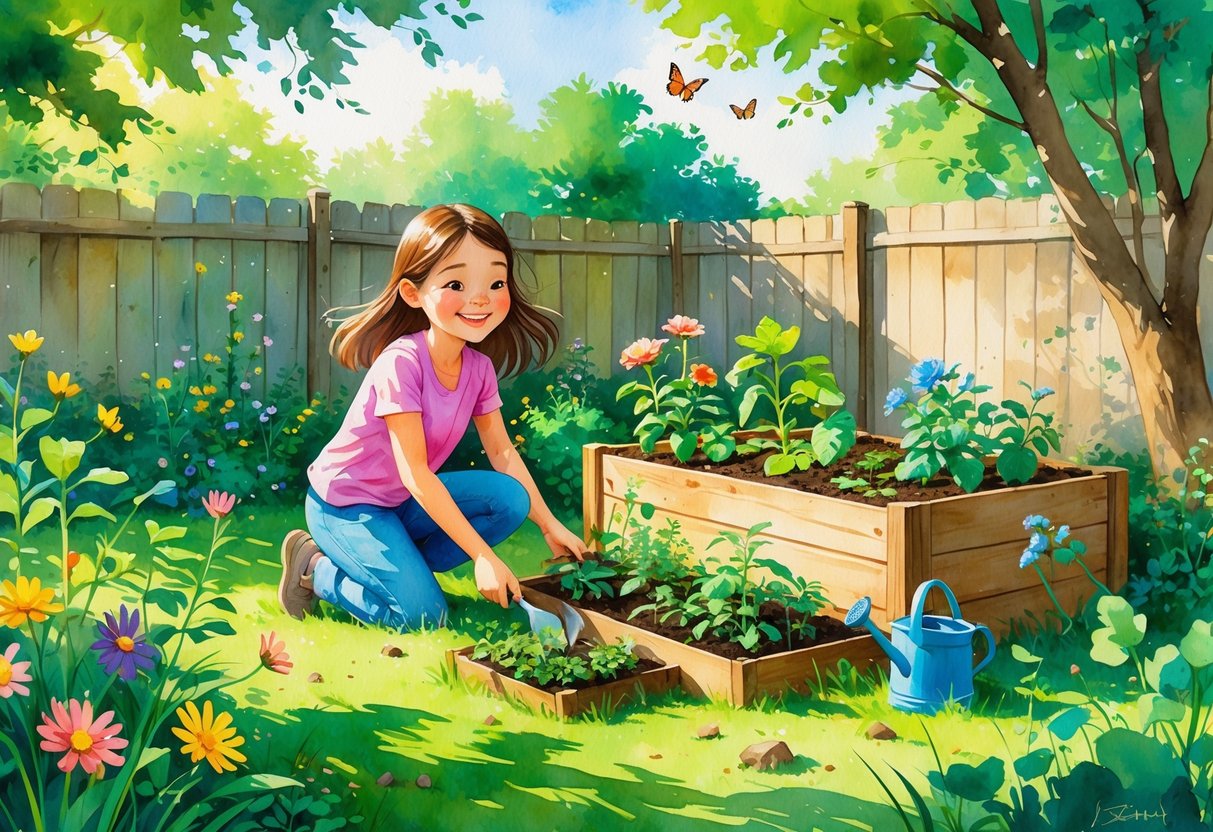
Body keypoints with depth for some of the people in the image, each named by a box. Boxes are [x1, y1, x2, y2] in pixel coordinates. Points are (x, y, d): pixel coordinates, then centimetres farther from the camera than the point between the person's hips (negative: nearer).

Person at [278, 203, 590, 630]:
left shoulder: (479, 367, -7)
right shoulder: (401, 362, -29)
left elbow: (503, 452, 3)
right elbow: (414, 473, -28)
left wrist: (550, 525, 2)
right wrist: (483, 556, -28)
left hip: (402, 501, 7)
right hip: (344, 504, -7)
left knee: (511, 499, -10)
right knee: (423, 614, -18)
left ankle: (396, 566, 1)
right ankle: (314, 566, 5)